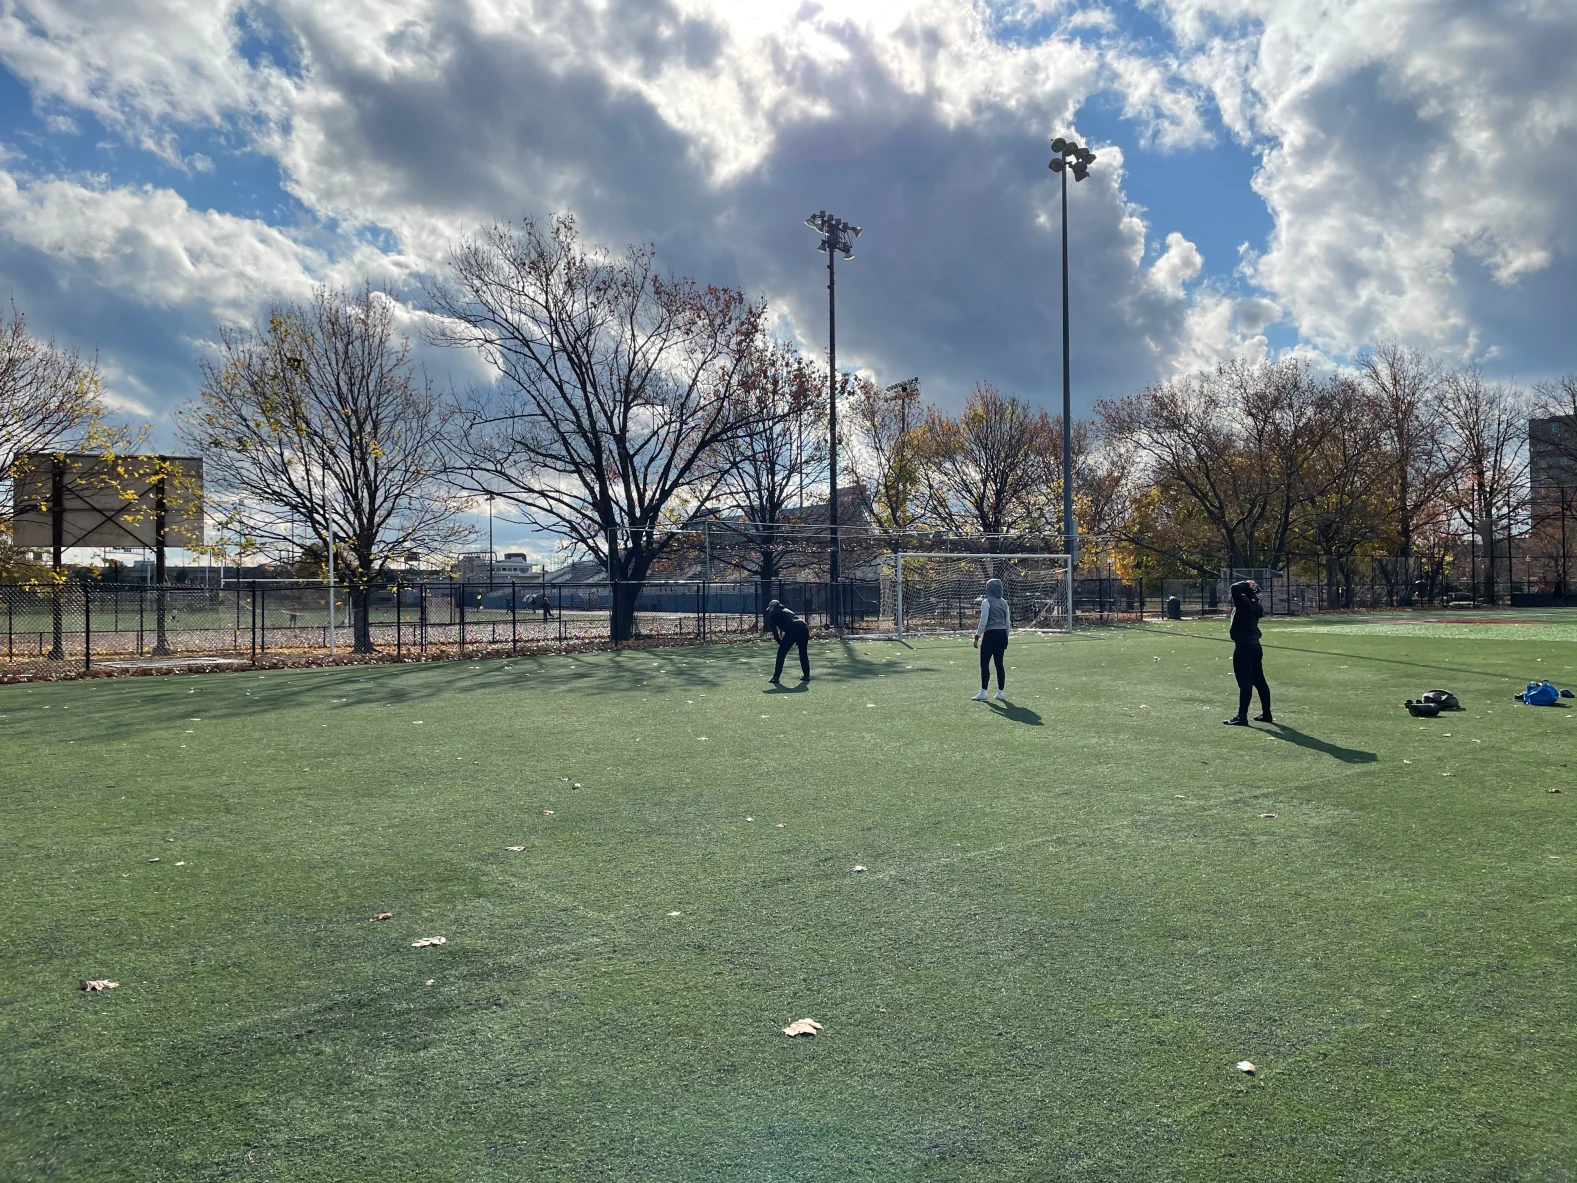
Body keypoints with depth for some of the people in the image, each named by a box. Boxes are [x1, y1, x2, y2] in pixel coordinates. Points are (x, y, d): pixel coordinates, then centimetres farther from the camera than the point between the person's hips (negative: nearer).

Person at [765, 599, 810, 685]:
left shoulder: (772, 614, 18)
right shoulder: (786, 610, 36)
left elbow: (773, 629, 9)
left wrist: (780, 642, 12)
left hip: (792, 631, -6)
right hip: (804, 628, 6)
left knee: (781, 653, 4)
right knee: (803, 653, 21)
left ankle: (776, 677, 0)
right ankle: (806, 675, 25)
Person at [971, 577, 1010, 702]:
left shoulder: (987, 602, -7)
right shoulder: (1004, 603, 12)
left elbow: (983, 621, -12)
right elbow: (1008, 622, 14)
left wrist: (977, 637, -7)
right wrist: (1006, 638, 22)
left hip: (990, 634, -6)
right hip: (1002, 634, 6)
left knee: (985, 663, -3)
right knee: (999, 664, 11)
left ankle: (983, 692, -5)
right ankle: (1001, 692, 13)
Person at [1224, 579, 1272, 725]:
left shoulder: (1244, 602, -15)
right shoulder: (1255, 605, 8)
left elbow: (1235, 588, -25)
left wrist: (1247, 585, -8)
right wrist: (1253, 589, 13)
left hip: (1244, 647, -9)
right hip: (1254, 646, 9)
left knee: (1245, 683, -8)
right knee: (1259, 681, 14)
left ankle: (1242, 716, -8)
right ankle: (1266, 713, 21)